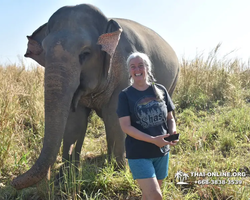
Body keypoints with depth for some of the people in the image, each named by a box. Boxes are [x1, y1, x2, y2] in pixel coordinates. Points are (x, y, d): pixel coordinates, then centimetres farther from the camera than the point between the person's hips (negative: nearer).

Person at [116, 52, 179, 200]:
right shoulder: (125, 95, -7)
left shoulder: (160, 90, 3)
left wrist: (173, 132, -13)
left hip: (162, 152, 4)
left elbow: (170, 117, 10)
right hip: (138, 154, -4)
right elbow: (126, 126, -14)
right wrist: (153, 140, -25)